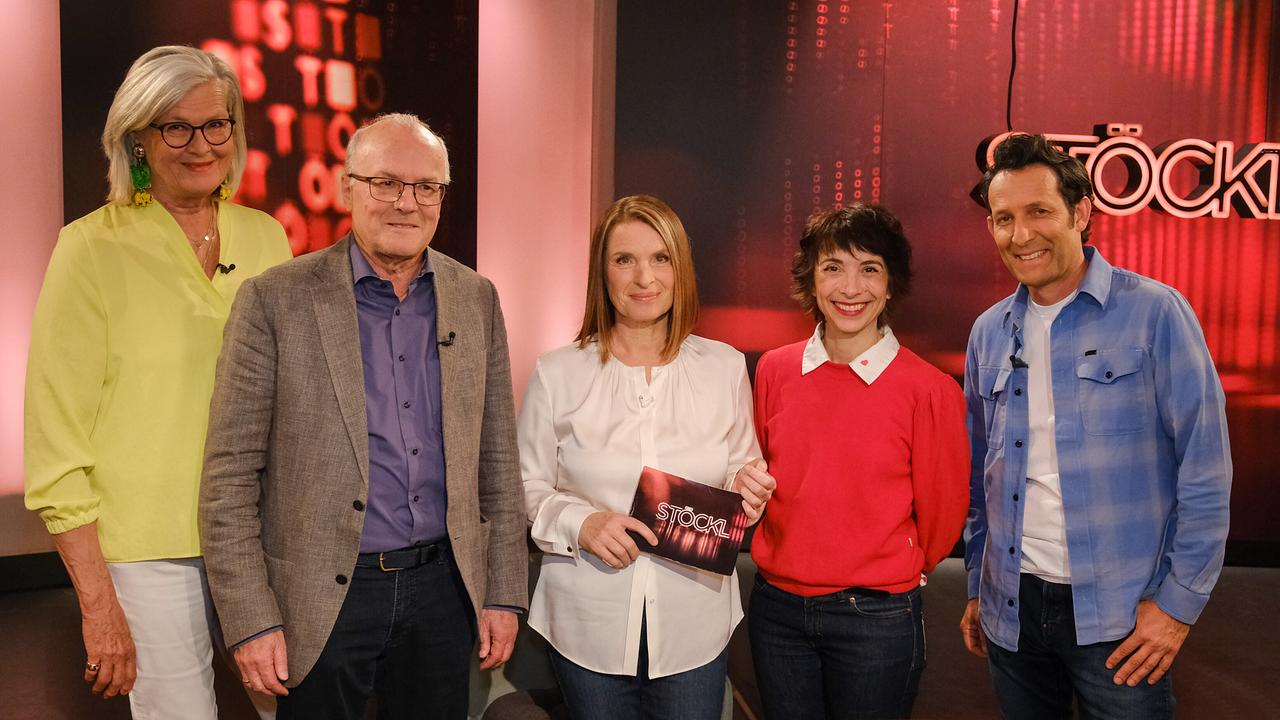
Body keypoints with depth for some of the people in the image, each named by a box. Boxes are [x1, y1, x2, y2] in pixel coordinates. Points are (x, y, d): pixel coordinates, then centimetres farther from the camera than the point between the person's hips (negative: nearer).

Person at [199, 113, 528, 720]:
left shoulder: (476, 299, 2)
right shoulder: (275, 300, -8)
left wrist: (503, 594, 5)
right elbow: (229, 478, -7)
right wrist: (251, 620, -9)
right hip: (321, 599, -3)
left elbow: (498, 460, 6)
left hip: (443, 585, 3)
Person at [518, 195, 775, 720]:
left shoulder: (726, 367, 0)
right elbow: (526, 491, 1)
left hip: (695, 626, 1)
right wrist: (580, 523, -18)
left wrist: (747, 488, -14)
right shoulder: (557, 374, -4)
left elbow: (743, 475, 8)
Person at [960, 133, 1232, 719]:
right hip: (1011, 611, 4)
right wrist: (977, 586, 13)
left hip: (1120, 618, -4)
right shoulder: (989, 333, 4)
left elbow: (1205, 471, -9)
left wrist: (1179, 600, -10)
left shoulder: (1154, 313, -9)